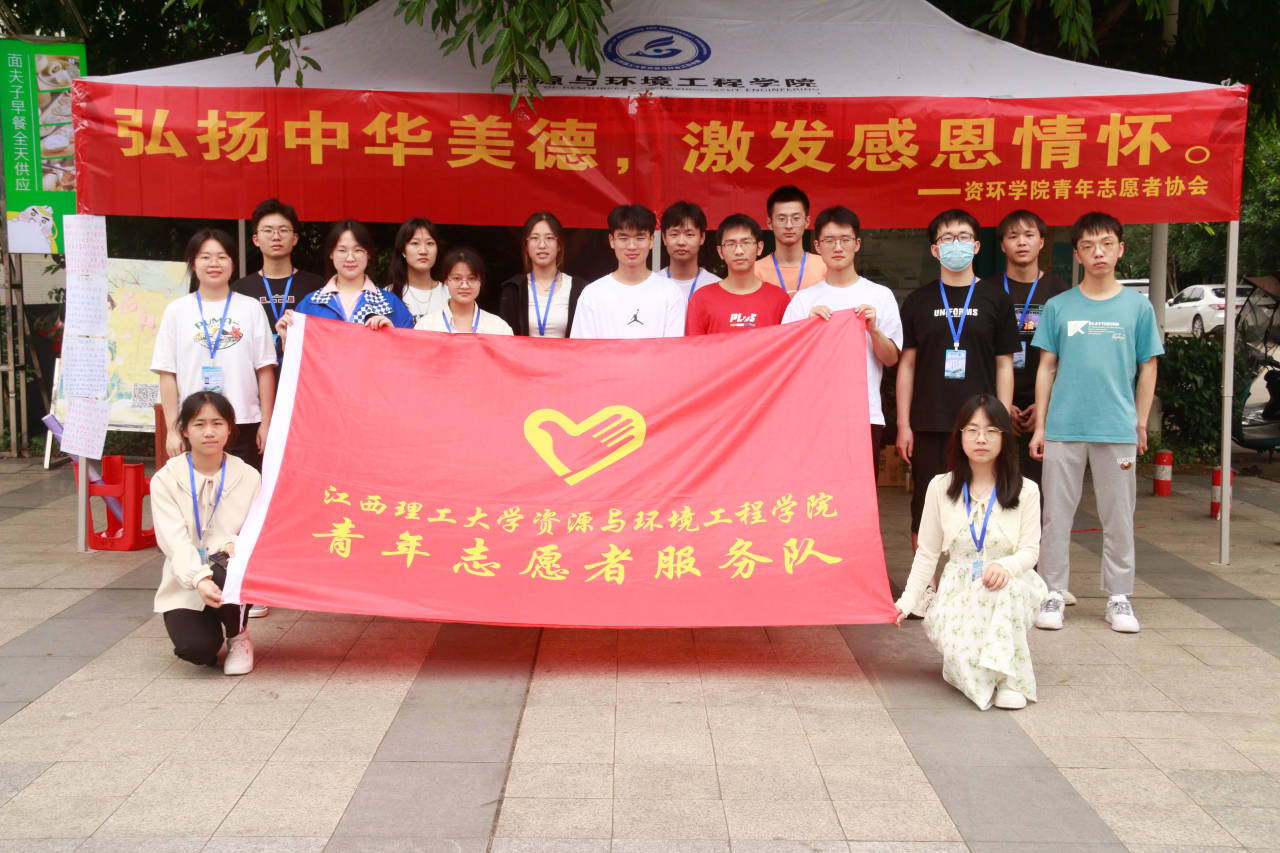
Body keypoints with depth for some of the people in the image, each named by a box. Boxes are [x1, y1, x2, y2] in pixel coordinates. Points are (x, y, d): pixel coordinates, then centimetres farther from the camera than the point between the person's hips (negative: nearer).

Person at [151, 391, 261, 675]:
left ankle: (239, 637, -2)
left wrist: (233, 544, -27)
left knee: (228, 575, -36)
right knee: (195, 648, -26)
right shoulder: (166, 480, -2)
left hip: (233, 578, 1)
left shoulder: (248, 477, 2)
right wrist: (199, 579, -33)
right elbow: (175, 540, -15)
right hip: (185, 585, -1)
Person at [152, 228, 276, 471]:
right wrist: (172, 429, -1)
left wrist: (266, 423, 1)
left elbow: (265, 369, 6)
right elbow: (167, 374, 5)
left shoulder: (251, 308, 7)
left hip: (244, 426, 0)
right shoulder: (177, 310, 7)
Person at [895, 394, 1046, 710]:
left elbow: (1030, 551, -2)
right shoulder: (941, 487, 5)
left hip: (1011, 591, 0)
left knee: (1005, 587, -38)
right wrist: (907, 601, -2)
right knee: (962, 654, -30)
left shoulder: (1026, 491, 3)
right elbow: (927, 553, 7)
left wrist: (1006, 566, -26)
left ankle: (1008, 678, -28)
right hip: (958, 594, 1)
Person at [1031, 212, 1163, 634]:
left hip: (1118, 429, 0)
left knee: (1119, 519, 7)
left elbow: (1148, 368, 9)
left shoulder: (1138, 306, 5)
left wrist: (1140, 424, 6)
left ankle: (1119, 597, 18)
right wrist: (1039, 426, 3)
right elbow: (1047, 367, 7)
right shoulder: (1059, 306, 4)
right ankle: (1053, 592, 15)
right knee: (1056, 515, 4)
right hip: (1063, 428, 0)